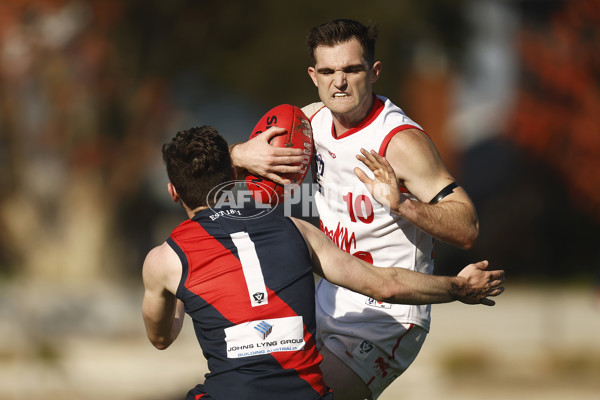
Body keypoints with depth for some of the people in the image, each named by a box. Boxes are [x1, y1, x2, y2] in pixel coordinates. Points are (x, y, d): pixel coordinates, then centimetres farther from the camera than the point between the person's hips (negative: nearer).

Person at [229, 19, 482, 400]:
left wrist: (401, 204, -39)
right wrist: (242, 154, -16)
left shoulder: (401, 141, -21)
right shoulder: (313, 120, 1)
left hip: (385, 324, -8)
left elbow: (468, 229, -23)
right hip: (328, 309, 8)